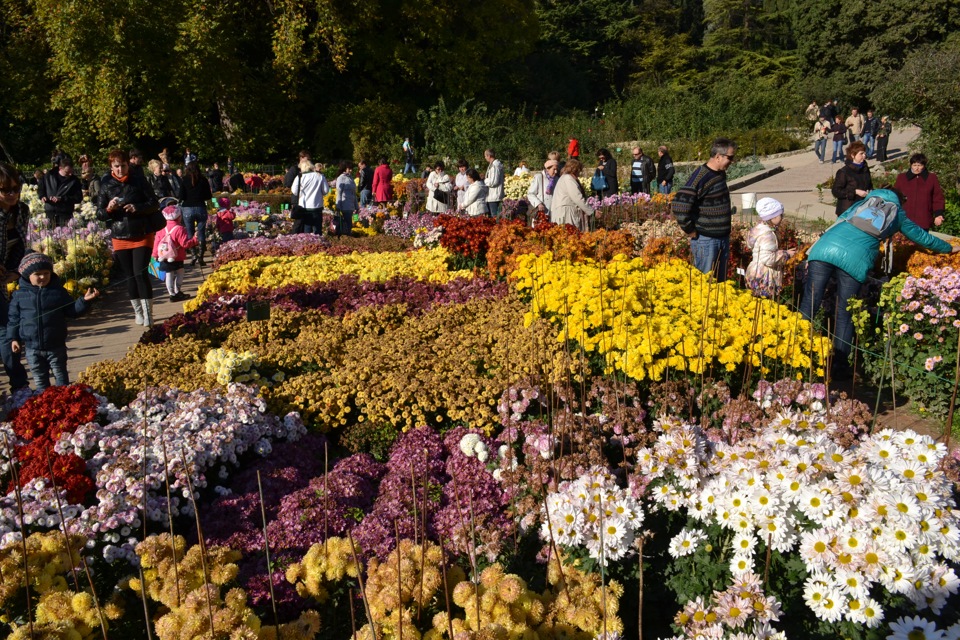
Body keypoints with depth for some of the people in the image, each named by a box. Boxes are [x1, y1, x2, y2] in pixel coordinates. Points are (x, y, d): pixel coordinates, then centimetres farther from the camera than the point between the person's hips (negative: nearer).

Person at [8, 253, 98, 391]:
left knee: (61, 377, 9)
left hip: (56, 346, -1)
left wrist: (84, 300, -14)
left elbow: (73, 311, 1)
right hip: (32, 348, 1)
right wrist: (13, 338, 2)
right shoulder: (19, 295, -1)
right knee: (39, 380, 12)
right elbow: (13, 318, 6)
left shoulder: (58, 291, -2)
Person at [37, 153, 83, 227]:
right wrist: (42, 196, -3)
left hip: (65, 216, -2)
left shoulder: (74, 180, -2)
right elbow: (40, 188, 18)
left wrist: (62, 199, -15)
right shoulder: (50, 175, 4)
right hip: (49, 213, 2)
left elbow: (79, 198, -5)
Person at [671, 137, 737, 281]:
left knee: (721, 279, 17)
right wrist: (692, 233, -17)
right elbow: (679, 206, -26)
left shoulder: (721, 174, 7)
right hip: (706, 240, -8)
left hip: (723, 237, 8)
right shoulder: (701, 176, -19)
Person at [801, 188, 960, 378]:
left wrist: (811, 253, 28)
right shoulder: (898, 214, 29)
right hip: (855, 258, -2)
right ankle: (840, 368, 11)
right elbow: (921, 236, 41)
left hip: (825, 247, 2)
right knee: (844, 314, 8)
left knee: (808, 305, 1)